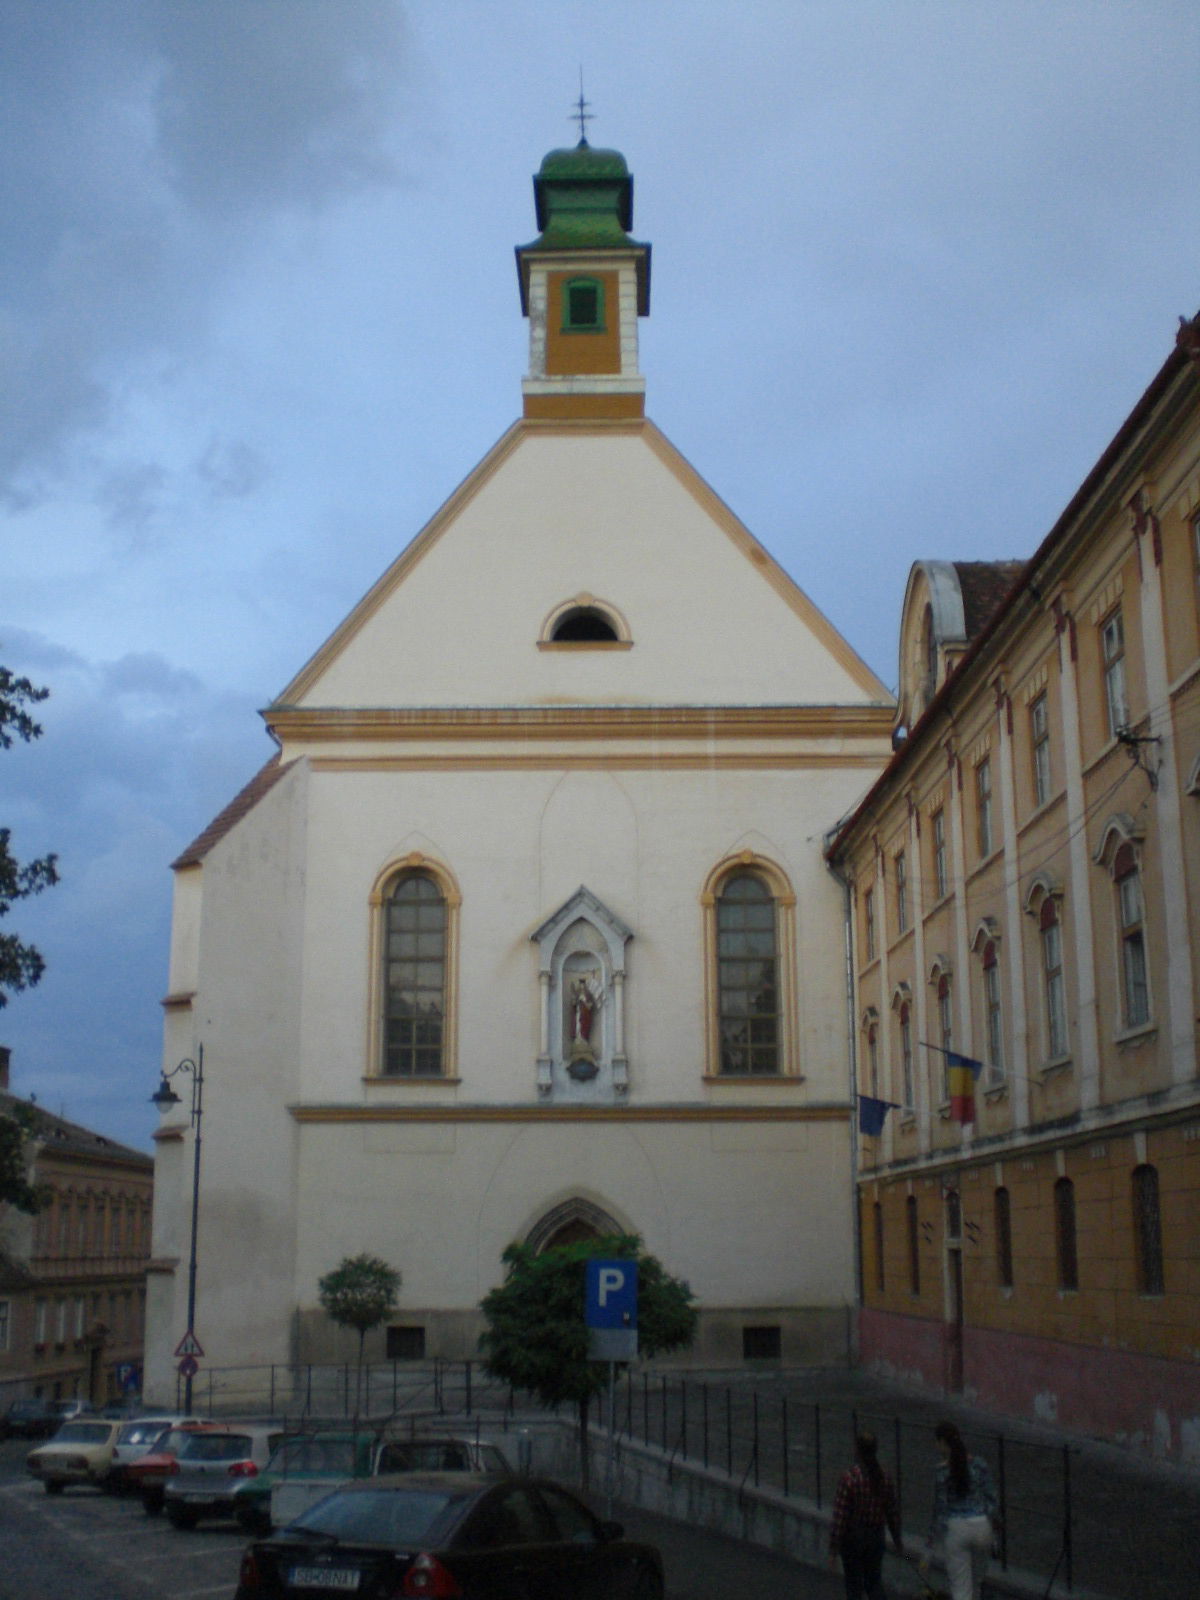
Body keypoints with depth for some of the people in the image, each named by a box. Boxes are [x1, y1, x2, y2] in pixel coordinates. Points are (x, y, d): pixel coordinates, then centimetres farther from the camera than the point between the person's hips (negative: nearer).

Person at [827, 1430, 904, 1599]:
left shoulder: (849, 1477, -19)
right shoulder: (884, 1478, -5)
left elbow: (840, 1516, -18)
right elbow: (893, 1513, 2)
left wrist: (833, 1549, -12)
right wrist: (898, 1541, 16)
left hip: (852, 1537, -4)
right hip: (876, 1537, 4)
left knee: (853, 1586, 9)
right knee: (874, 1582, 17)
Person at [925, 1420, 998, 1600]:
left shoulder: (942, 1470, -11)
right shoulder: (979, 1464, -2)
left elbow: (940, 1507, -9)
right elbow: (991, 1498, 1)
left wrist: (931, 1537, 2)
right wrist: (987, 1521, 16)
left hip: (955, 1529, -4)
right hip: (981, 1526, 4)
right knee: (976, 1582, 23)